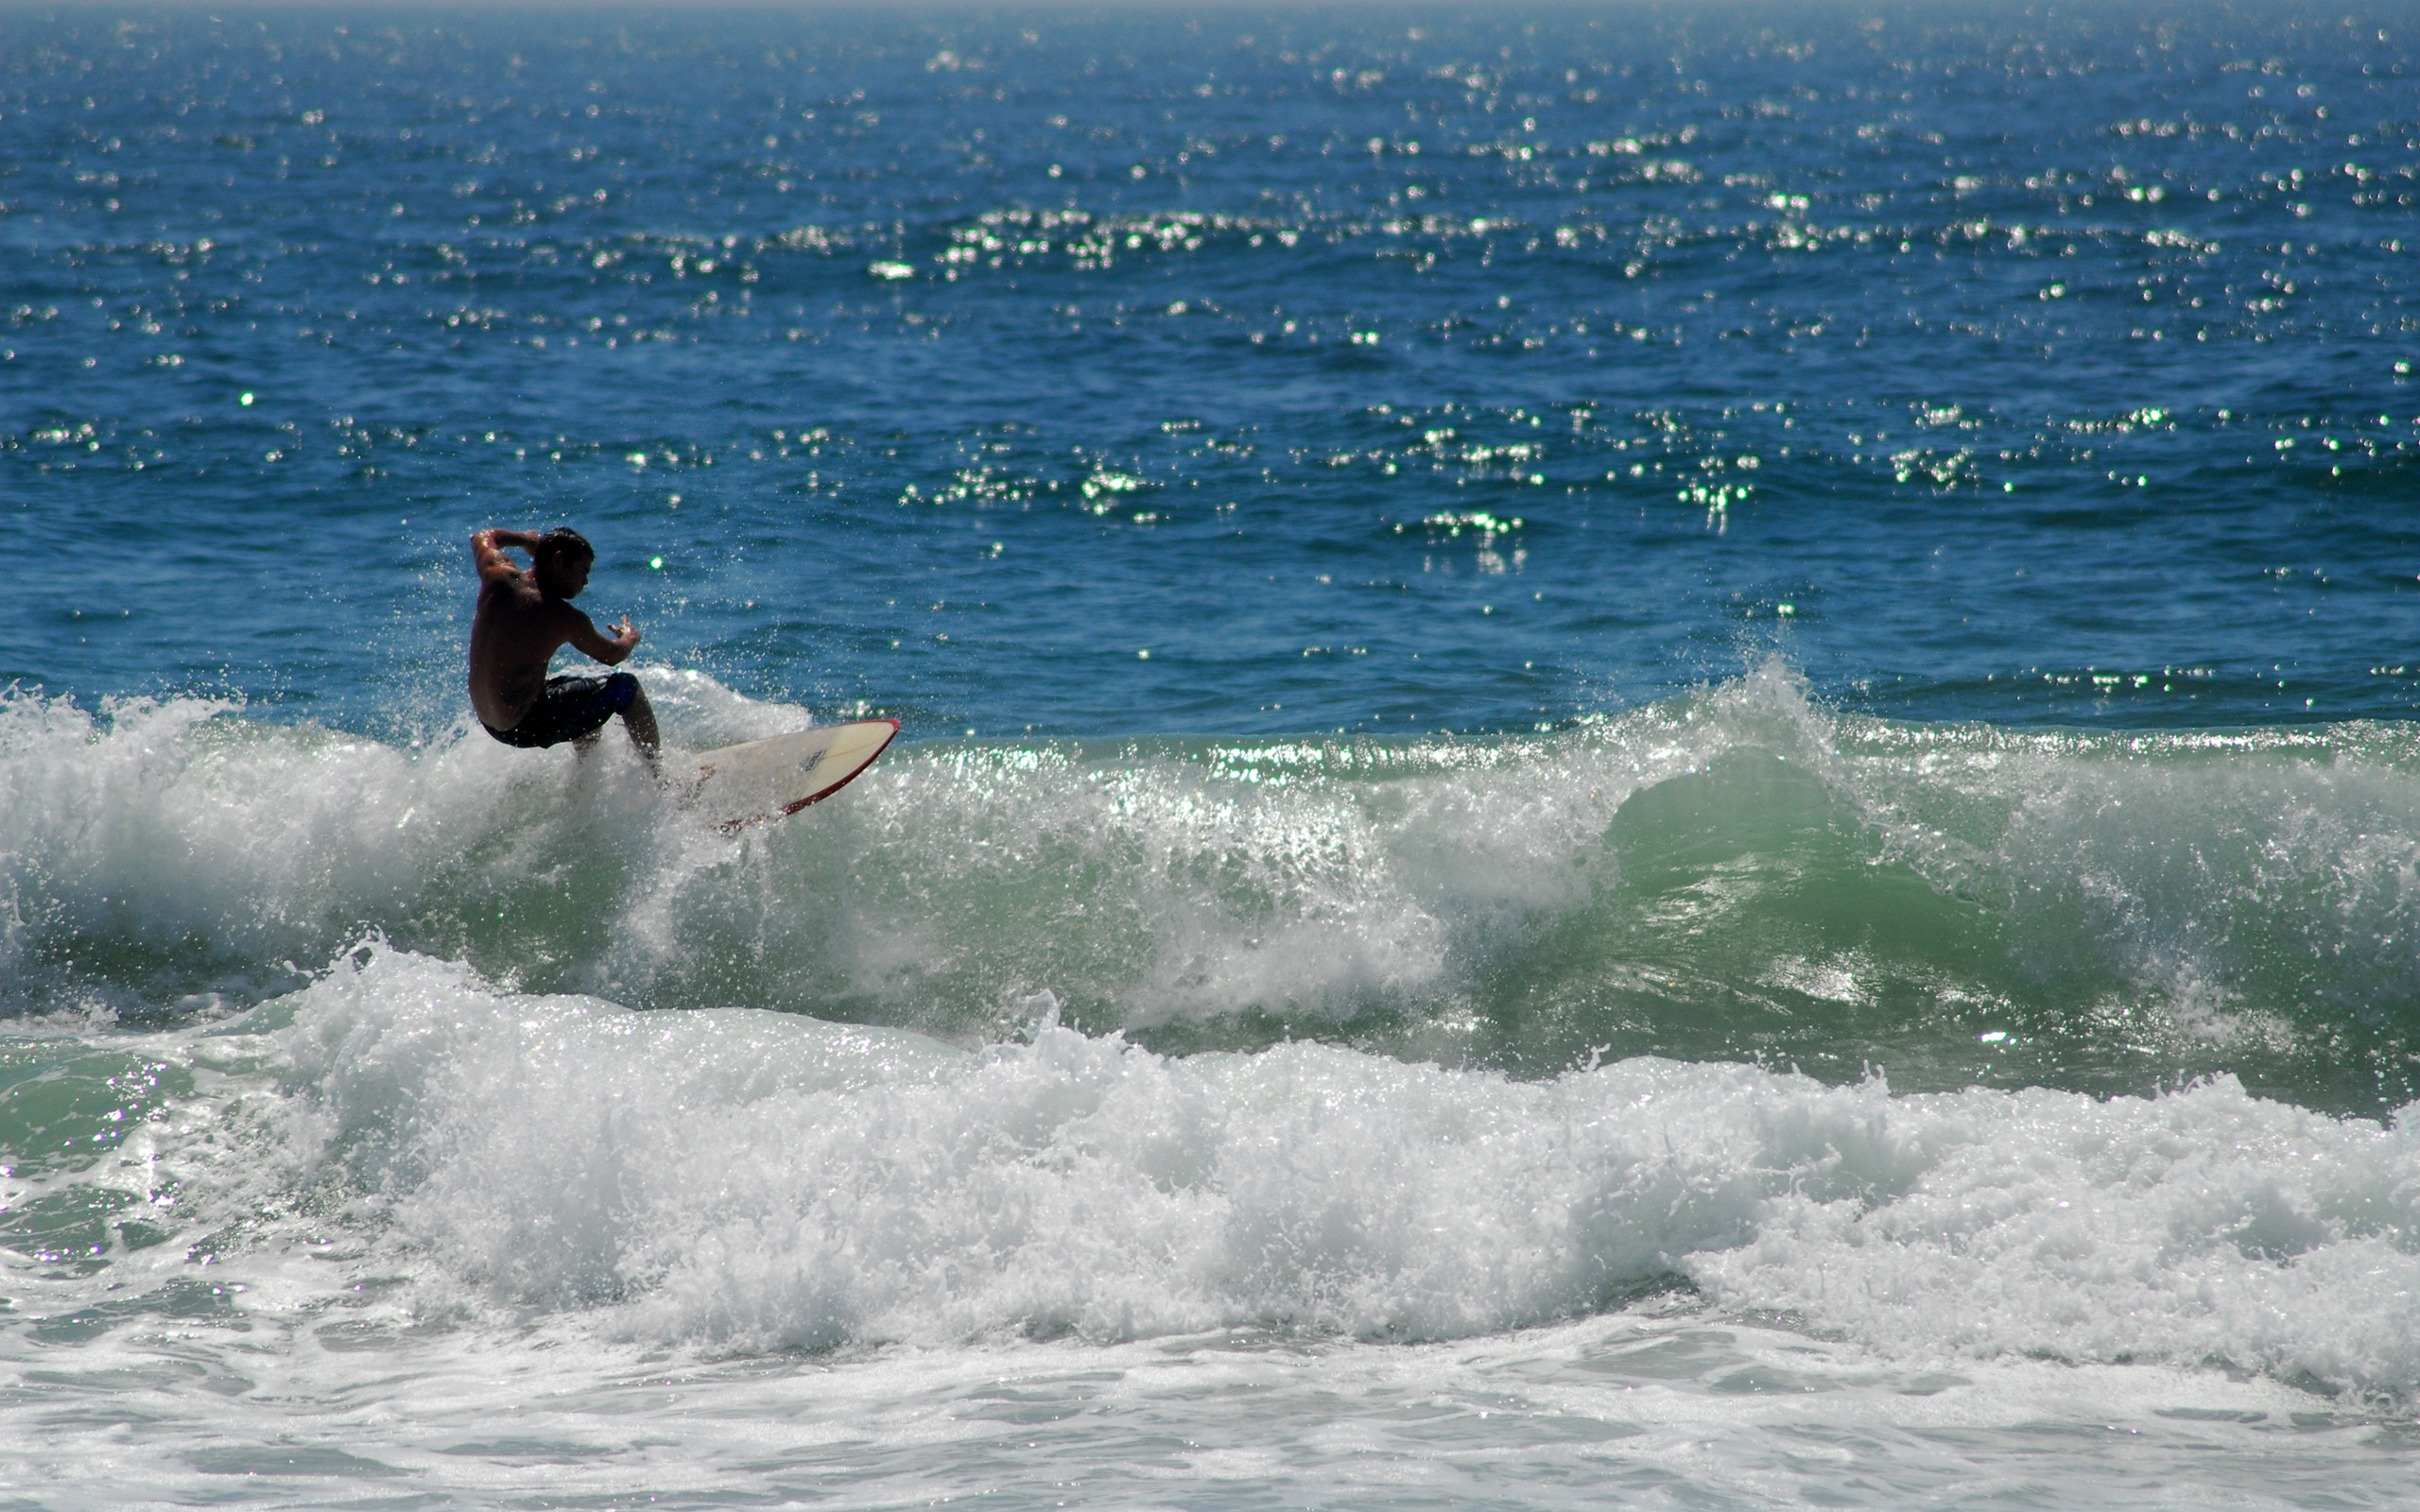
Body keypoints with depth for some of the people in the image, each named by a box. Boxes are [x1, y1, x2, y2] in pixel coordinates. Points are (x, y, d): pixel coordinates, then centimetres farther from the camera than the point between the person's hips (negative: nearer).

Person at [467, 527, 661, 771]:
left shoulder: (499, 577, -4)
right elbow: (613, 655, 0)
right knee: (626, 689, 5)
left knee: (592, 699, 31)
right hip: (524, 728, -8)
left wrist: (528, 540, 37)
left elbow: (483, 538, 21)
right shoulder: (565, 619, -19)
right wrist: (631, 637, 23)